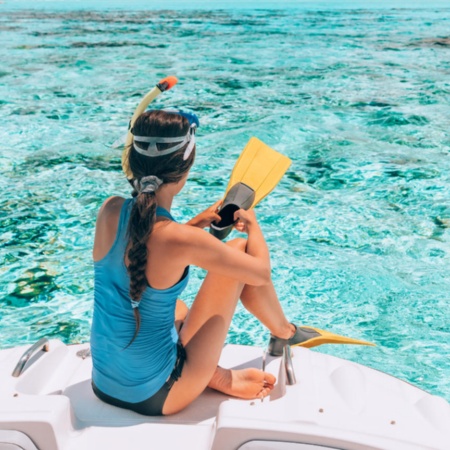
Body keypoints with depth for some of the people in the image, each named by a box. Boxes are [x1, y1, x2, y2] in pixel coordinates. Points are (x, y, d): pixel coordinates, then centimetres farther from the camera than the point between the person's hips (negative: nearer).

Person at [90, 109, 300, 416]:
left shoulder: (110, 211, -9)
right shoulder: (184, 241, -26)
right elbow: (261, 273, -11)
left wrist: (195, 224, 11)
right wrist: (253, 225, 8)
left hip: (103, 386, 6)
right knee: (240, 248, 0)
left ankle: (216, 375, 21)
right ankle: (285, 332, 25)